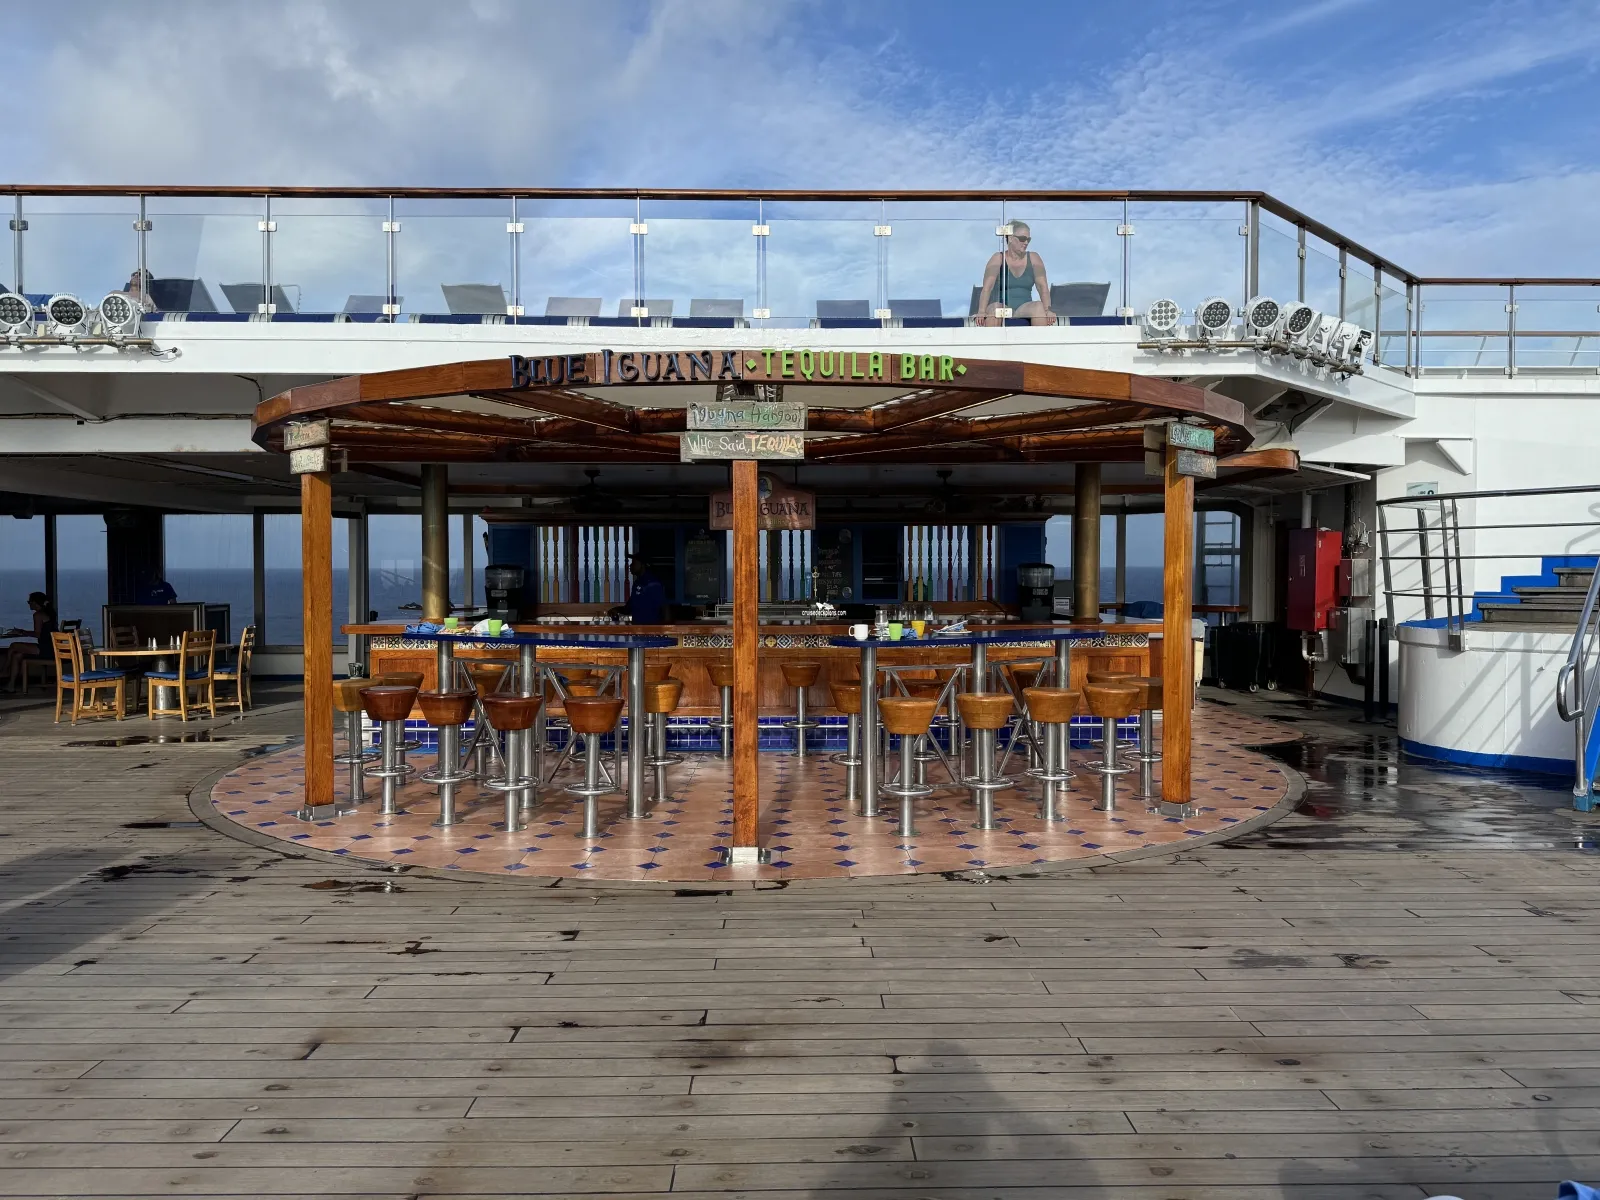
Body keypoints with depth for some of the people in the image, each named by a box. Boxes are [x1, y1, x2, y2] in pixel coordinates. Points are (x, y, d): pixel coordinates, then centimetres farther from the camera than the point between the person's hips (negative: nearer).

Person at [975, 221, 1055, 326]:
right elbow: (986, 288, -10)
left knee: (1039, 306, -29)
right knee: (994, 308, -36)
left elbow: (1043, 287, 0)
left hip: (1025, 309, 2)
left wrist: (1047, 310, -18)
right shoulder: (998, 259, 2)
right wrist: (981, 312, -27)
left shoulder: (1033, 259, 9)